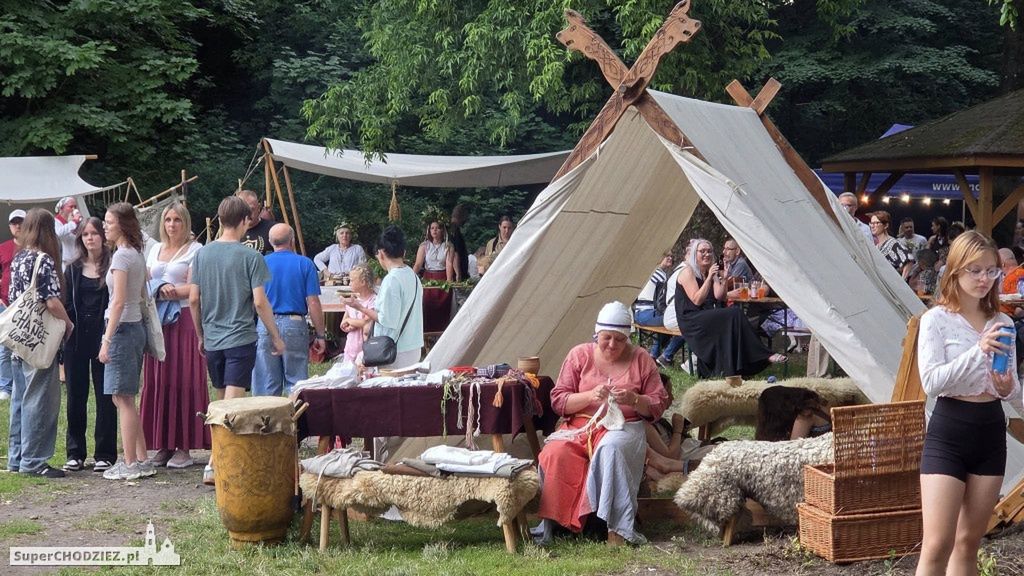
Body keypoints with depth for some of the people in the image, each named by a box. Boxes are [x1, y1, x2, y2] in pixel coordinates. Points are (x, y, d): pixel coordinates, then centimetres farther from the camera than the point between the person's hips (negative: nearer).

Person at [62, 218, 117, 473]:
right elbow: (65, 304, 9)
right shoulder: (73, 269, 10)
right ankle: (75, 453, 15)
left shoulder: (112, 267, -1)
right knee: (76, 395, 7)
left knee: (105, 396, 0)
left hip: (103, 336, -3)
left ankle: (104, 454, 7)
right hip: (76, 337, 4)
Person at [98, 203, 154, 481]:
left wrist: (106, 340, -19)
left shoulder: (121, 255, -13)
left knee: (123, 398, -5)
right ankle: (141, 460, 16)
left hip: (122, 328, -9)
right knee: (125, 398, 13)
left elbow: (118, 301, -19)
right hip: (136, 326, 9)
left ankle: (131, 464, -2)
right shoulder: (138, 254, 13)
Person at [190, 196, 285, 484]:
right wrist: (275, 337, -1)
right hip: (240, 339, -5)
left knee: (221, 402, 17)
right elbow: (259, 301, -12)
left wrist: (200, 335, 18)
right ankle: (217, 463, -14)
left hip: (212, 340, 5)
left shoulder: (202, 254, 4)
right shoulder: (250, 257, -9)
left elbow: (193, 299, 5)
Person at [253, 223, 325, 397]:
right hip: (295, 325, -1)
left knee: (266, 385, 6)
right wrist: (320, 335, 0)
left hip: (265, 327, 1)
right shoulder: (305, 264, 0)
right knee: (296, 383, 6)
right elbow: (313, 302, -5)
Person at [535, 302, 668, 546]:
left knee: (610, 448, -38)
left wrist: (633, 399, -12)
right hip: (580, 425, 1)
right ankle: (547, 523, -19)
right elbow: (558, 401, 4)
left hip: (624, 427, -1)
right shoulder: (579, 355, 8)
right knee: (555, 454, -31)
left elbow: (657, 406, 10)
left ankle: (618, 528, -36)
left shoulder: (641, 360, 8)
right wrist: (590, 396, -13)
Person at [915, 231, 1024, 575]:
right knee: (937, 546, -9)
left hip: (991, 432, 5)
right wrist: (977, 351, -27)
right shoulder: (936, 320, -7)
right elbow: (930, 382, -18)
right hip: (948, 433, -5)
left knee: (969, 543, 12)